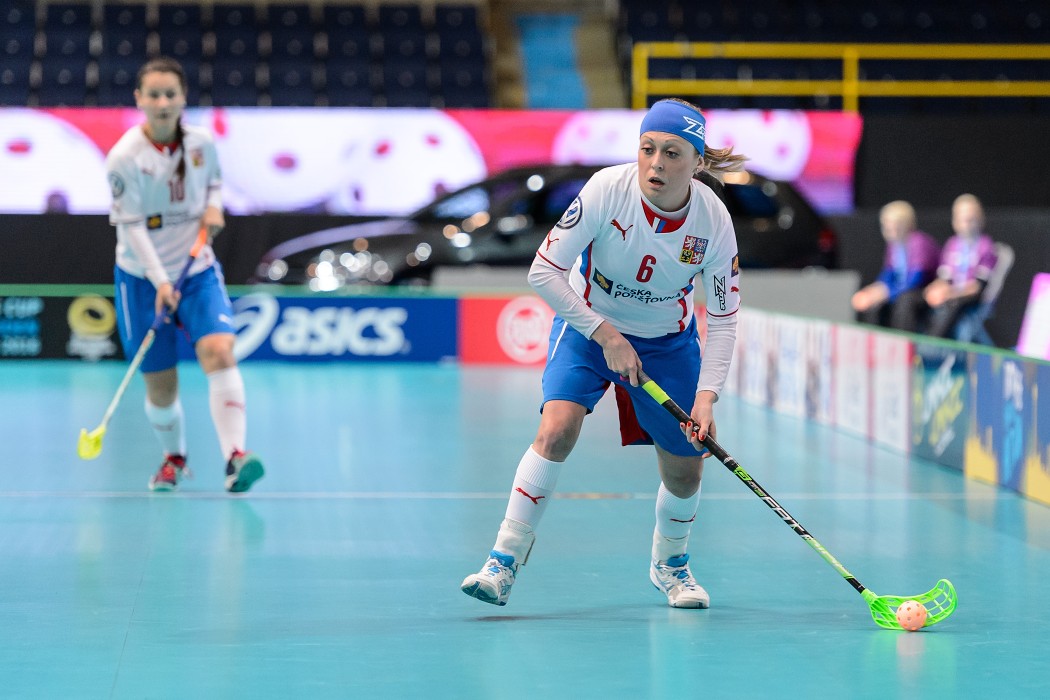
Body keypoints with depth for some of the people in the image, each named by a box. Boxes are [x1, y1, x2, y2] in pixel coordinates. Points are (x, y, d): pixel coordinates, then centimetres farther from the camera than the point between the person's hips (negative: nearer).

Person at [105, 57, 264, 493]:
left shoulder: (201, 142, -4)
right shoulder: (125, 158, -16)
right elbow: (131, 227, -17)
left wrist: (214, 208, -6)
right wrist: (159, 281, -25)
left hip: (198, 270, 2)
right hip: (143, 278, -2)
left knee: (219, 352, -24)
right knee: (161, 389, 4)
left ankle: (234, 456, -33)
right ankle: (174, 457, 34)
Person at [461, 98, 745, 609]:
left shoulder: (713, 222, -22)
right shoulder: (608, 189, -27)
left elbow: (723, 319, -13)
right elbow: (543, 271, -23)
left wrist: (707, 395, -24)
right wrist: (605, 335, -25)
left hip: (667, 340, 2)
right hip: (588, 322, -2)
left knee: (684, 469, 3)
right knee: (557, 428, -25)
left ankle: (669, 564, 34)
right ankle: (504, 560, -18)